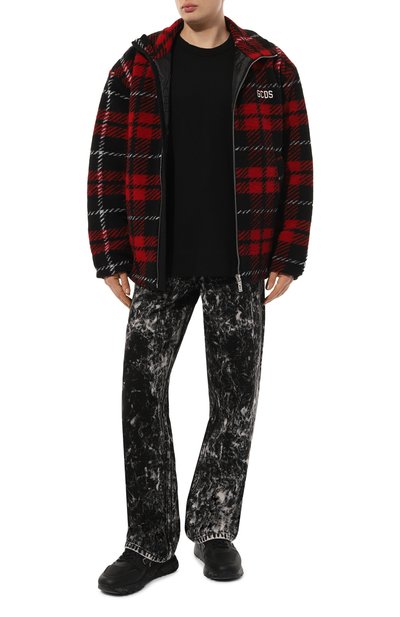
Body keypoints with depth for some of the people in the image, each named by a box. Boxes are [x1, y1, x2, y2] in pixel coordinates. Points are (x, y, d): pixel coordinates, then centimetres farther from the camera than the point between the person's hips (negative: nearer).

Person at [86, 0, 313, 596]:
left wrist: (287, 258, -4)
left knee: (236, 399, 6)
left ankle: (214, 529, 25)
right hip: (160, 263, 1)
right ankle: (151, 544, 13)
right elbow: (108, 163, 2)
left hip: (240, 265, 0)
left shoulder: (271, 69, 3)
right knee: (142, 394, -1)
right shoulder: (137, 67, 4)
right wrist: (113, 257, -3)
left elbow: (296, 165, 2)